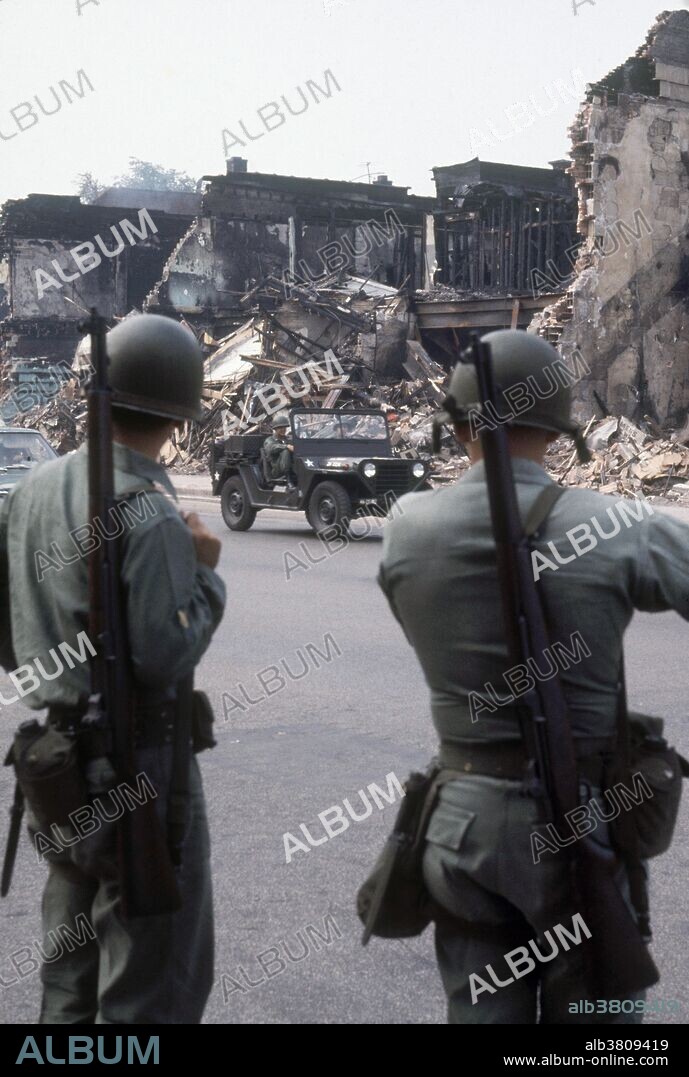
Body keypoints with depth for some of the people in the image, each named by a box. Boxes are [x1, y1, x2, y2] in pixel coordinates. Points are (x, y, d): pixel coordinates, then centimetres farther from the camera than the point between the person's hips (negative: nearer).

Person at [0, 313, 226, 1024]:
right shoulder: (151, 514, -21)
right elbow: (165, 656, -24)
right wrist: (205, 573, -11)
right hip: (136, 768, -8)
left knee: (70, 972, 22)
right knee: (154, 982, 4)